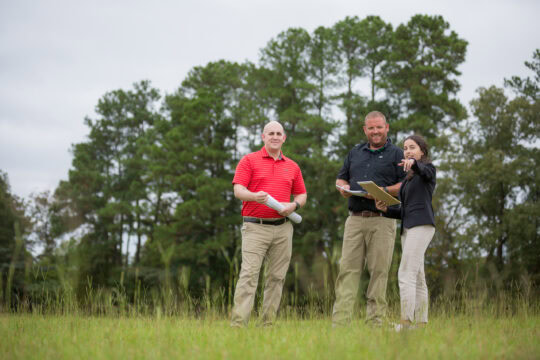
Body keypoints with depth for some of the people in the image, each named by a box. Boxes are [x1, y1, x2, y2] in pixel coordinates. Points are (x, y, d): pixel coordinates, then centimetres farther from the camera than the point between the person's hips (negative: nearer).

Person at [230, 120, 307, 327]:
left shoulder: (292, 167, 16)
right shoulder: (249, 161, 4)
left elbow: (302, 194, 20)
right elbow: (238, 190, -5)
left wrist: (294, 205, -3)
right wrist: (254, 196, -26)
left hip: (283, 228, 4)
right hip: (255, 226, -4)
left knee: (277, 277, 4)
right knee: (249, 275, -12)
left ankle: (268, 323, 9)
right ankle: (238, 323, -16)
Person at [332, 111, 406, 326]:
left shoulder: (396, 154, 7)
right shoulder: (355, 153, 22)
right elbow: (340, 179, 26)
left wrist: (384, 191, -16)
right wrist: (344, 188, 3)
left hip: (382, 221, -4)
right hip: (355, 219, 4)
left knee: (379, 271, -4)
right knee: (348, 268, -3)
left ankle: (375, 322, 0)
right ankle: (340, 321, -6)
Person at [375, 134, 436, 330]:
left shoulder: (428, 169, 4)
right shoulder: (408, 179, 25)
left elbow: (424, 170, -23)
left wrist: (413, 163, -46)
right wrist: (386, 209, 1)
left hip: (421, 225, -9)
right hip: (407, 227, 9)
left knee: (406, 275, -18)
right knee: (417, 278, 5)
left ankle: (405, 323, -24)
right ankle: (422, 323, 5)